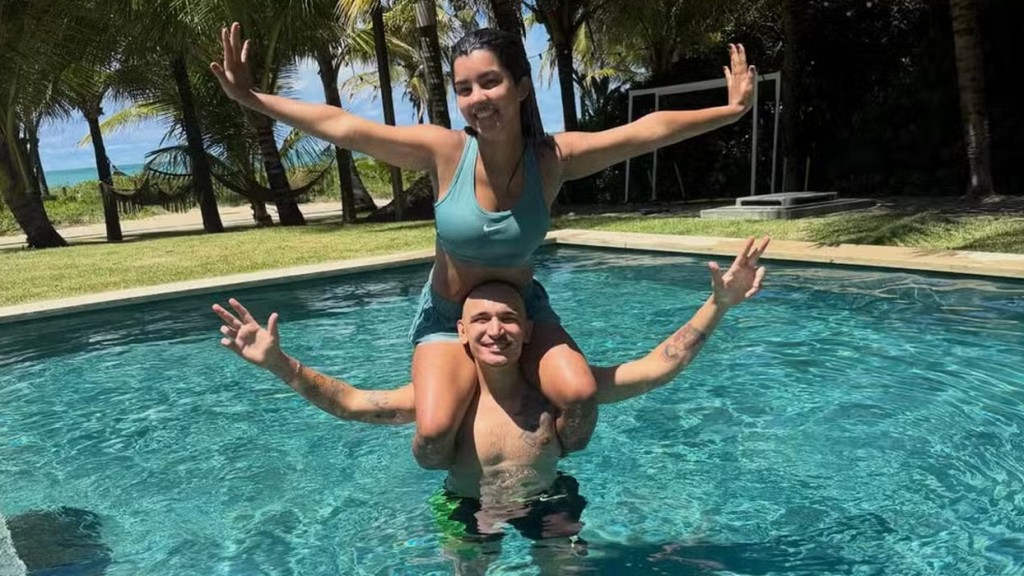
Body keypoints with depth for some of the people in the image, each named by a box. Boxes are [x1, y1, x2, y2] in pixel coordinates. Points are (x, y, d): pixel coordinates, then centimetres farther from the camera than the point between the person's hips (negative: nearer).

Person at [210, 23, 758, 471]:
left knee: (580, 395, -25)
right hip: (448, 316, -1)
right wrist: (251, 98, -20)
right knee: (434, 435, -25)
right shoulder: (444, 151, -20)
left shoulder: (554, 157, -16)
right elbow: (343, 127, -19)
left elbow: (647, 130, -12)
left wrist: (730, 109, -10)